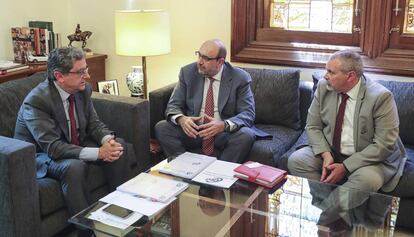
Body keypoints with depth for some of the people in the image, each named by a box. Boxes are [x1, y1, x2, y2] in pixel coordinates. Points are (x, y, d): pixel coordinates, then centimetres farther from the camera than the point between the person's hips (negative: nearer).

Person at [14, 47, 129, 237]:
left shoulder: (83, 89, -9)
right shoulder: (36, 101, -28)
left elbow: (94, 124, 0)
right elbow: (53, 148, -33)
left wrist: (108, 140, -24)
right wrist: (98, 153, -36)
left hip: (76, 144, 7)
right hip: (42, 155, -7)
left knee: (118, 145, -8)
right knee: (74, 166, -35)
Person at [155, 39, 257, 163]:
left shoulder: (240, 78, -6)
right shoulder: (187, 72, 1)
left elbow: (248, 114, -11)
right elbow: (173, 105, 1)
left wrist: (224, 125, -32)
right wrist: (181, 119, -24)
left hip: (224, 134, -2)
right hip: (193, 131, 2)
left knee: (246, 135, -32)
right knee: (161, 127, -20)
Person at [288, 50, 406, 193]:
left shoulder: (380, 97, -19)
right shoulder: (324, 86, -6)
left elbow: (384, 144, -19)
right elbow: (313, 127, 0)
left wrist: (345, 166, -23)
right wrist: (326, 154, -18)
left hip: (366, 158, -4)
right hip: (329, 152, 4)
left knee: (368, 179, -34)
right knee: (295, 160, -17)